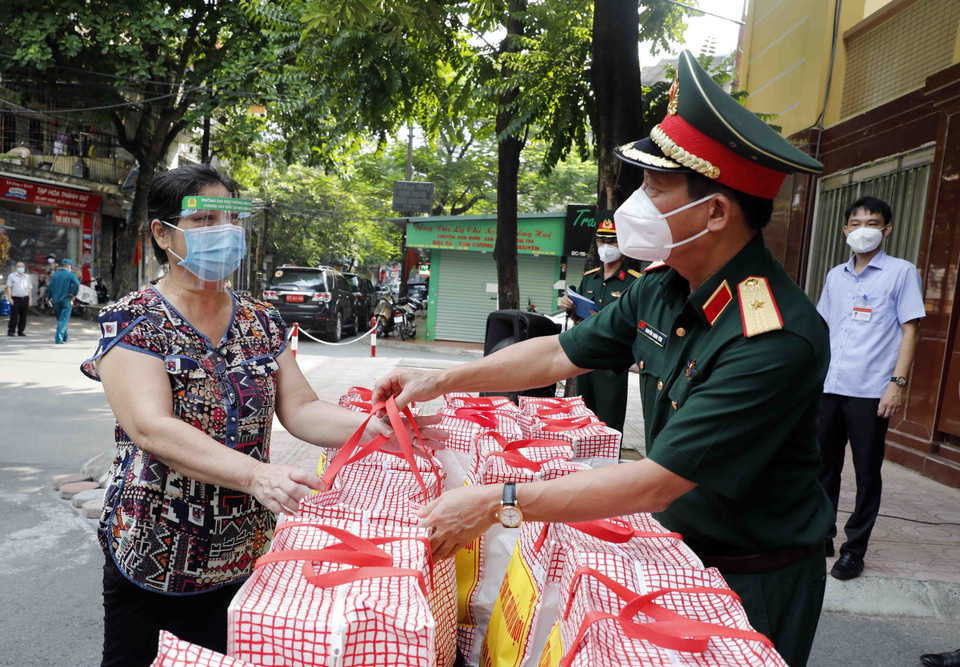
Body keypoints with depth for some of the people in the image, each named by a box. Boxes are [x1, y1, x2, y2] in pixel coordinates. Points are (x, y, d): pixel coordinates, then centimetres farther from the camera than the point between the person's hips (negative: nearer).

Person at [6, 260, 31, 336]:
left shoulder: (27, 277, 16)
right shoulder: (12, 276, 6)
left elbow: (29, 289, 16)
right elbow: (8, 287, 1)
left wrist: (30, 299, 9)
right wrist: (9, 298, -9)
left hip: (25, 299, 3)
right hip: (15, 299, -3)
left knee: (23, 317, 3)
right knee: (14, 316, -5)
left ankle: (20, 331, 11)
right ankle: (10, 331, 4)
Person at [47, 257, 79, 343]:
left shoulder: (54, 275, 10)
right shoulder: (71, 275, -5)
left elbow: (49, 287, 6)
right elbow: (77, 284, -21)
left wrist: (50, 298, 13)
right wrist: (73, 294, -10)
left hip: (56, 301, 5)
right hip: (66, 300, -5)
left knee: (60, 319, 17)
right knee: (63, 319, -5)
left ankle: (65, 337, 28)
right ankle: (58, 338, -14)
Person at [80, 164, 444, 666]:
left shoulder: (263, 323, 3)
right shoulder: (132, 322, -11)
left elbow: (300, 409, -3)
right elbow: (151, 428, -24)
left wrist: (375, 428, -21)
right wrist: (255, 474, -37)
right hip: (153, 563, -3)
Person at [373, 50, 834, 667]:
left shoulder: (777, 339, -33)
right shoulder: (661, 289, -8)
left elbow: (657, 481, -34)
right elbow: (560, 354, 2)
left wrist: (497, 504, -31)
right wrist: (441, 381, 1)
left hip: (754, 584, -6)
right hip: (679, 546, 7)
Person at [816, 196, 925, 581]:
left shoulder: (901, 272, 1)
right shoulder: (836, 276, 15)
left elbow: (910, 329, -2)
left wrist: (897, 383, -10)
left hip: (870, 392, -4)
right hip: (828, 387, 5)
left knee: (867, 474, 4)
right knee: (824, 466, 11)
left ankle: (854, 549, 16)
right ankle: (821, 535, 26)